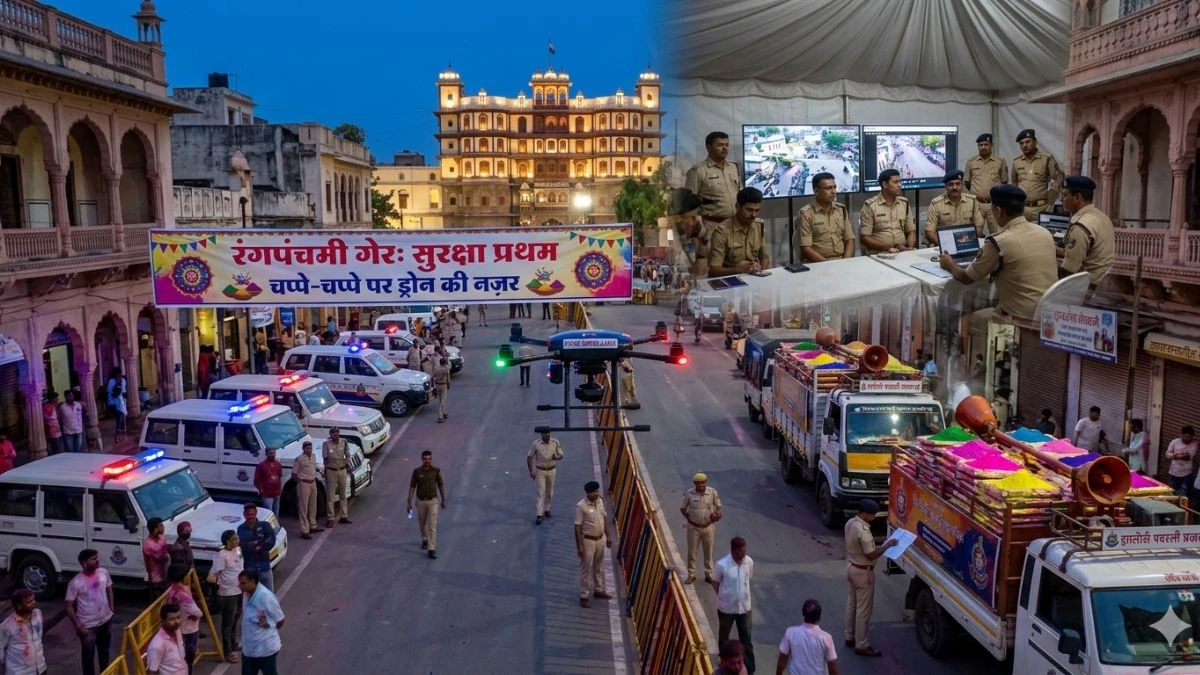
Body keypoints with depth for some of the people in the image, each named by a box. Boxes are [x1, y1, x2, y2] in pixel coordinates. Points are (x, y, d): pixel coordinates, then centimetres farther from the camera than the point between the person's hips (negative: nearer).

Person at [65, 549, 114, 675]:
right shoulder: (76, 583, -24)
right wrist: (78, 626, -16)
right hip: (88, 626, -5)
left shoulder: (103, 572, -9)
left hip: (106, 620, 6)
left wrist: (111, 608, 8)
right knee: (89, 656, 11)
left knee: (104, 651, 25)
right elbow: (69, 607, -16)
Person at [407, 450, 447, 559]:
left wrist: (443, 500, 8)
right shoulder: (417, 471, -7)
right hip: (421, 501, 2)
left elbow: (441, 485, 3)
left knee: (432, 526, -7)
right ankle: (425, 540, 45)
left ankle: (432, 549, -6)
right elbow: (412, 487, -2)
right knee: (422, 523, 19)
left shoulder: (436, 471, -8)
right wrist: (409, 502, -5)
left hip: (433, 501, -2)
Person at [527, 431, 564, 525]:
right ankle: (539, 515, -7)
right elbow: (529, 457, -6)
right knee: (541, 492, -7)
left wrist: (556, 457, -24)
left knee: (550, 492, 15)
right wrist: (531, 471, -9)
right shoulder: (536, 443, -15)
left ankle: (547, 509, 36)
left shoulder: (555, 442, -10)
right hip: (540, 471, -2)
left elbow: (561, 456, 0)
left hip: (552, 470, 2)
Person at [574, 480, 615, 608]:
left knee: (599, 566, 21)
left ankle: (599, 590, 39)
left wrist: (608, 535, 11)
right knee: (586, 568, 6)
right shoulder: (581, 506, -22)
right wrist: (579, 546, -18)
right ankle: (584, 596, 18)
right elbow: (577, 527, -18)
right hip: (588, 541, -6)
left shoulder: (600, 501, -3)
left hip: (600, 539, 6)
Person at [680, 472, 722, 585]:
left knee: (709, 552, 12)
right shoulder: (689, 494, -13)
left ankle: (709, 574, 28)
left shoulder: (712, 492, -10)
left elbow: (718, 506, 4)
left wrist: (717, 513, -14)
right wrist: (687, 516, -12)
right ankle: (691, 574, 25)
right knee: (691, 552, 9)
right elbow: (682, 508, 0)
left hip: (709, 527, 1)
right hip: (693, 527, -1)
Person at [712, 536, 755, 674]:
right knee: (724, 636, 17)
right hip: (726, 607, -2)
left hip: (744, 606, 2)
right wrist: (724, 598, 0)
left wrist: (742, 594, 9)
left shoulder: (749, 562, -11)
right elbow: (715, 583, -6)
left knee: (746, 638, 9)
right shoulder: (722, 565, -22)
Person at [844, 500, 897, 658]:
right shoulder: (863, 531, -29)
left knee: (852, 604, 20)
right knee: (863, 609, 1)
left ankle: (850, 637, 33)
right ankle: (862, 645, 9)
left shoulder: (850, 523, 0)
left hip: (851, 567, 9)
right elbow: (871, 555, -23)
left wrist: (875, 544, 11)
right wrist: (887, 545, -15)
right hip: (863, 572, -9)